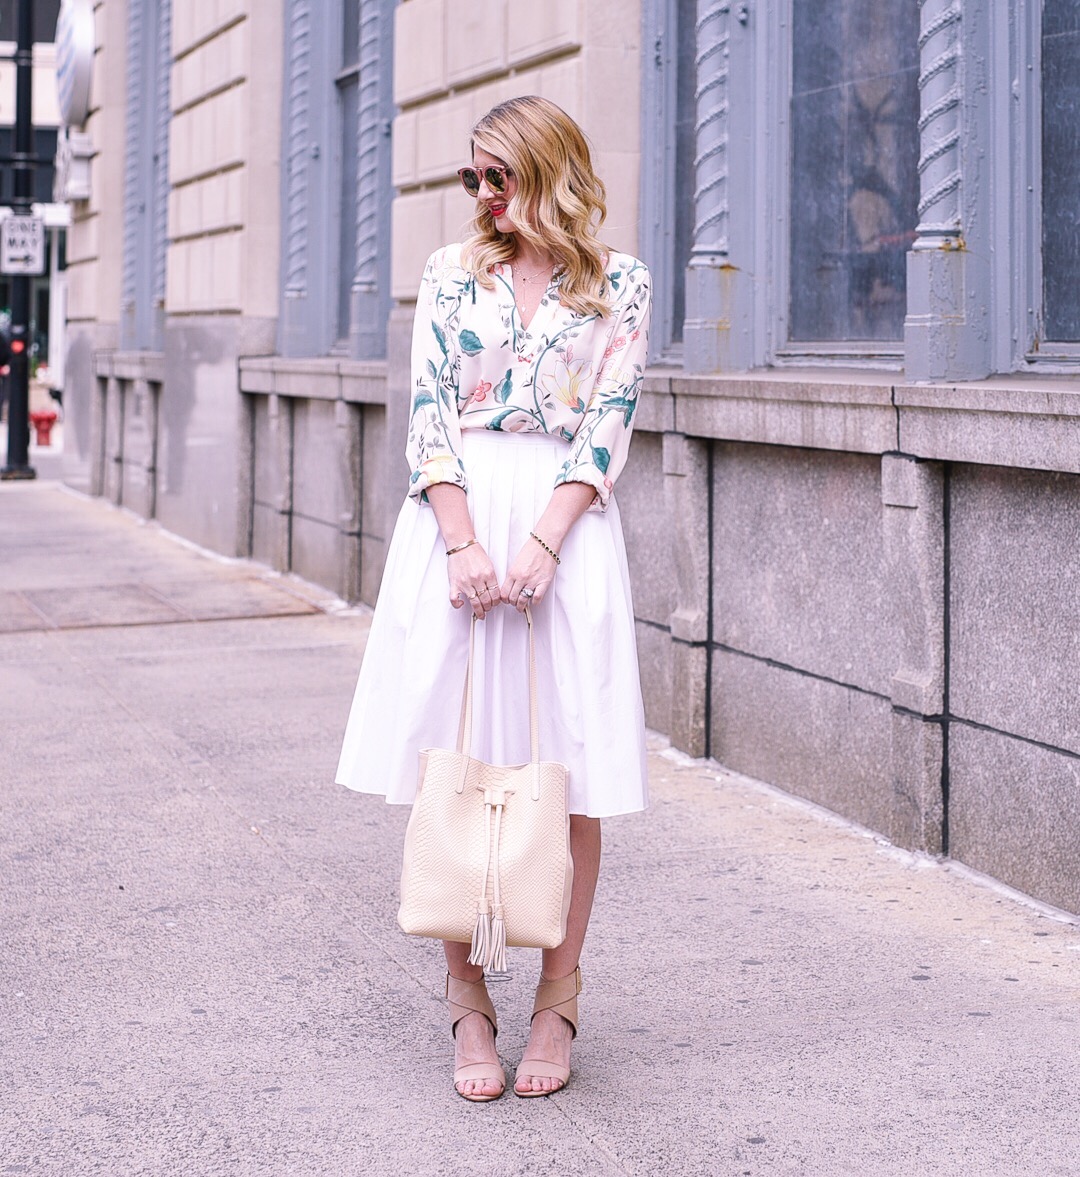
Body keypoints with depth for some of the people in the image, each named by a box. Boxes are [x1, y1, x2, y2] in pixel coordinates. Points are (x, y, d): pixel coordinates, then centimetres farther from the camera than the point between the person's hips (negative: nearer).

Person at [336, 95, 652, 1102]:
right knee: (454, 760, 0)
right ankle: (466, 1000, 8)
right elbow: (429, 416, 3)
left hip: (565, 525, -1)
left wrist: (541, 545, -13)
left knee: (568, 763, -1)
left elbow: (606, 425, -1)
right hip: (454, 519, 2)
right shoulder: (451, 273, 11)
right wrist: (463, 542, -10)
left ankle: (557, 1001, 8)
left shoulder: (618, 282, 6)